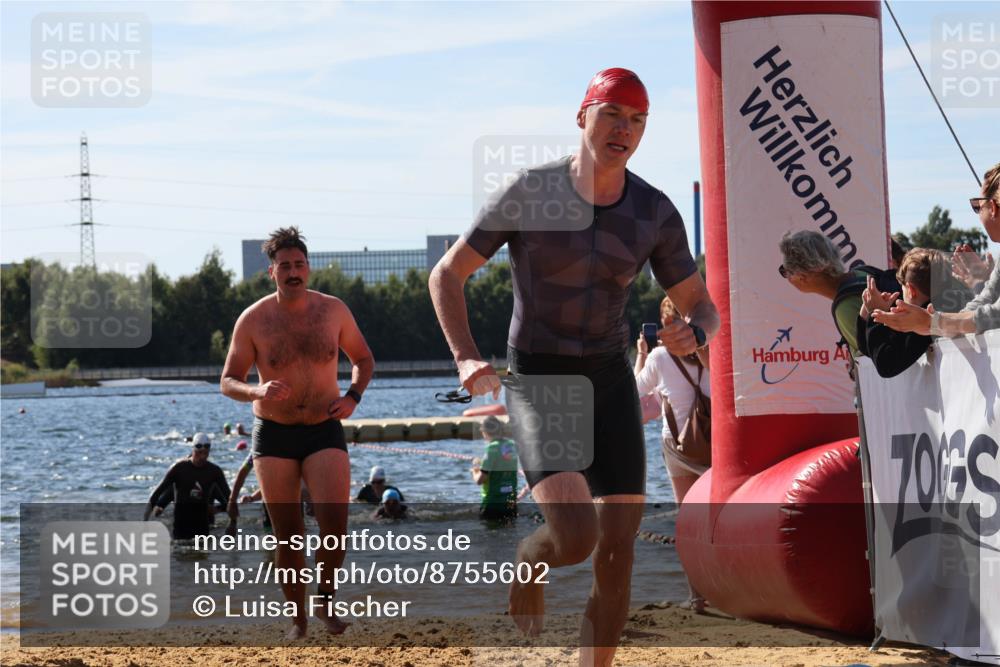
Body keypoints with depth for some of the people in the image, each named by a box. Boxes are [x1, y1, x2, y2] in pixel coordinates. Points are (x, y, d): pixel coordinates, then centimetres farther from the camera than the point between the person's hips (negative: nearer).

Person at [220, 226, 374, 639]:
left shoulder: (334, 310, 0)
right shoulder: (253, 320, -5)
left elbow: (364, 360, 14)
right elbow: (228, 381, -1)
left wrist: (353, 396, -5)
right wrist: (259, 392, -23)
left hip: (324, 433, 0)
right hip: (273, 435, 0)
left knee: (334, 524, -17)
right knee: (288, 536, 3)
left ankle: (325, 599, 7)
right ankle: (298, 617, 19)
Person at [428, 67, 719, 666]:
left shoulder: (655, 213, -2)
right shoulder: (529, 193, -11)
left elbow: (703, 306, 7)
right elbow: (447, 275, -2)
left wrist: (694, 334, -18)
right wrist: (467, 358, -17)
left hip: (610, 380, 4)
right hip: (537, 380, -4)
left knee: (618, 549, -2)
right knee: (576, 535, -21)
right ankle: (527, 563, 16)